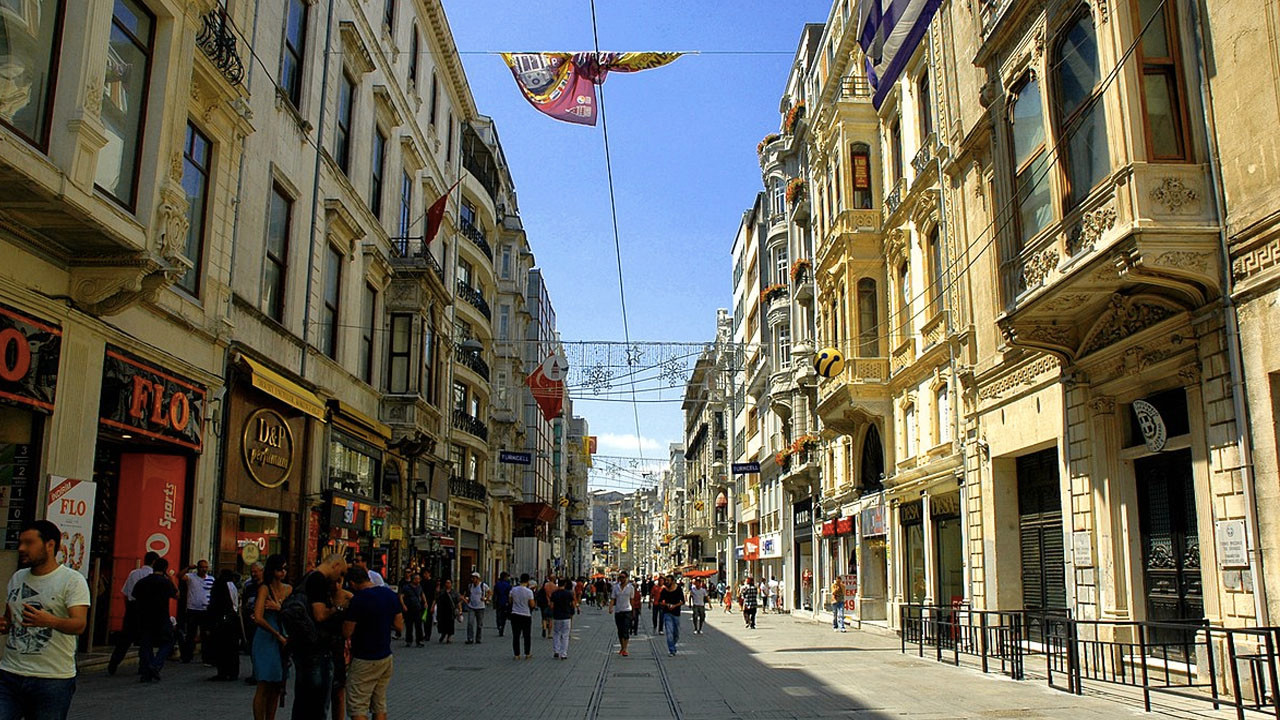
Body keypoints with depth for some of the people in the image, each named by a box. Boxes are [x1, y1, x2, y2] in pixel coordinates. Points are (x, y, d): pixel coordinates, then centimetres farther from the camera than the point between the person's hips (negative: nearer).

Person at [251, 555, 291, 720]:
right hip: (266, 641, -6)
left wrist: (278, 607, -14)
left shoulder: (288, 589, 8)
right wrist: (278, 636, -15)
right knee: (264, 687, -3)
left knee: (277, 688, 10)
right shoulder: (265, 588, -9)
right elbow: (258, 618, -20)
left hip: (282, 642, 6)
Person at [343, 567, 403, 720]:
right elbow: (399, 626, 6)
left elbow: (347, 633, -14)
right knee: (380, 706, 13)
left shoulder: (358, 599, -18)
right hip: (386, 657, 7)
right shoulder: (391, 594, 2)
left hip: (364, 661, -7)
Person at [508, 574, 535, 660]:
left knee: (515, 636, 7)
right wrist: (535, 603, 11)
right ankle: (527, 654, 17)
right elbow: (532, 605, -9)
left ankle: (517, 654, 9)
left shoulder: (513, 590, -3)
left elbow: (510, 601, 10)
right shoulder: (529, 591, -13)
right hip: (526, 615, -2)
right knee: (527, 636, 12)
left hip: (515, 615, 2)